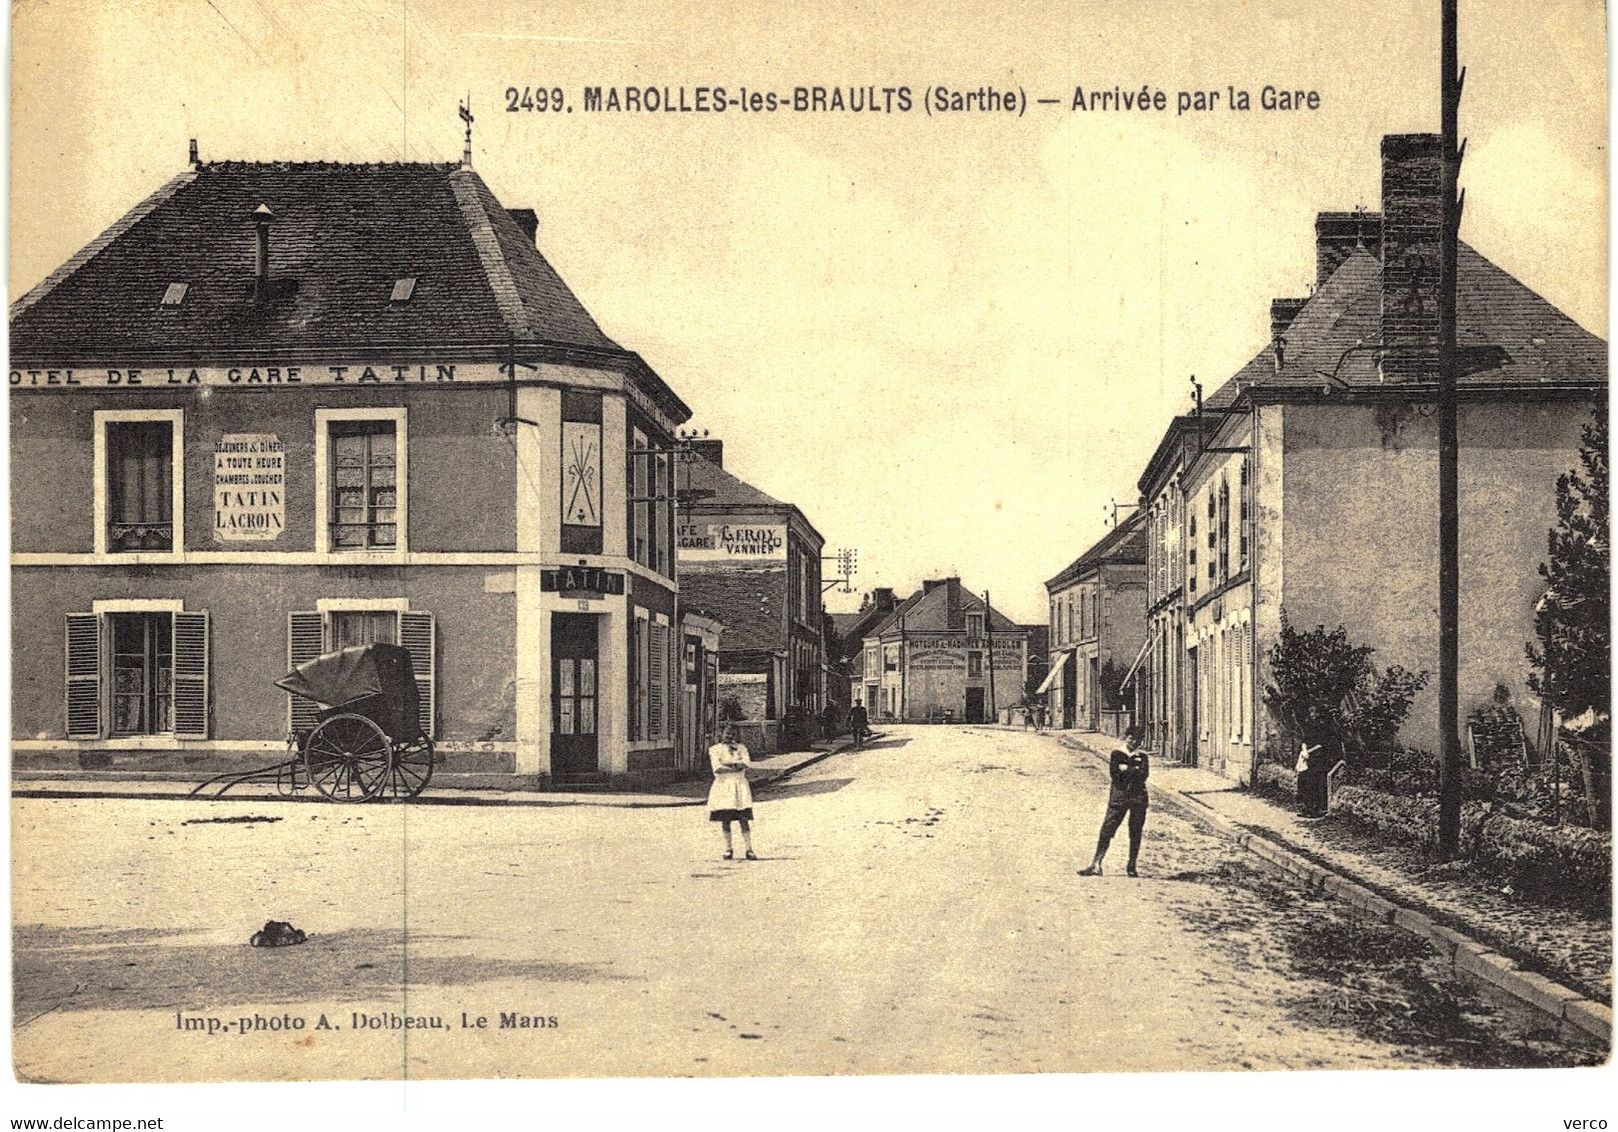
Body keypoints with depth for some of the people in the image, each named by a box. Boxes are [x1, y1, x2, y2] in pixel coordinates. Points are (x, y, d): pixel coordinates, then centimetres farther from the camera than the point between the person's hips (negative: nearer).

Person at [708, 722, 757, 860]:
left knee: (744, 818, -6)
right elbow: (717, 768, -10)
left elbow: (746, 763, -3)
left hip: (740, 785, 2)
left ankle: (749, 849, -7)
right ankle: (728, 849, 7)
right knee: (725, 818, -3)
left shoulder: (741, 748, 14)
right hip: (723, 785, -1)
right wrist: (737, 767, -9)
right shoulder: (714, 749, 4)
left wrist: (728, 763, -11)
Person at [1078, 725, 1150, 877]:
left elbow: (1144, 775, -5)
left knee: (1135, 832, 2)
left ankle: (1132, 867, 11)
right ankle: (1096, 865, -9)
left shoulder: (1142, 756, 10)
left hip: (1138, 797, 1)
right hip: (1119, 796, -1)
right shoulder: (1117, 754, 7)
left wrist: (1126, 769, -8)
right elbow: (1114, 772, -8)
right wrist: (1135, 770, -9)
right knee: (1107, 830, -7)